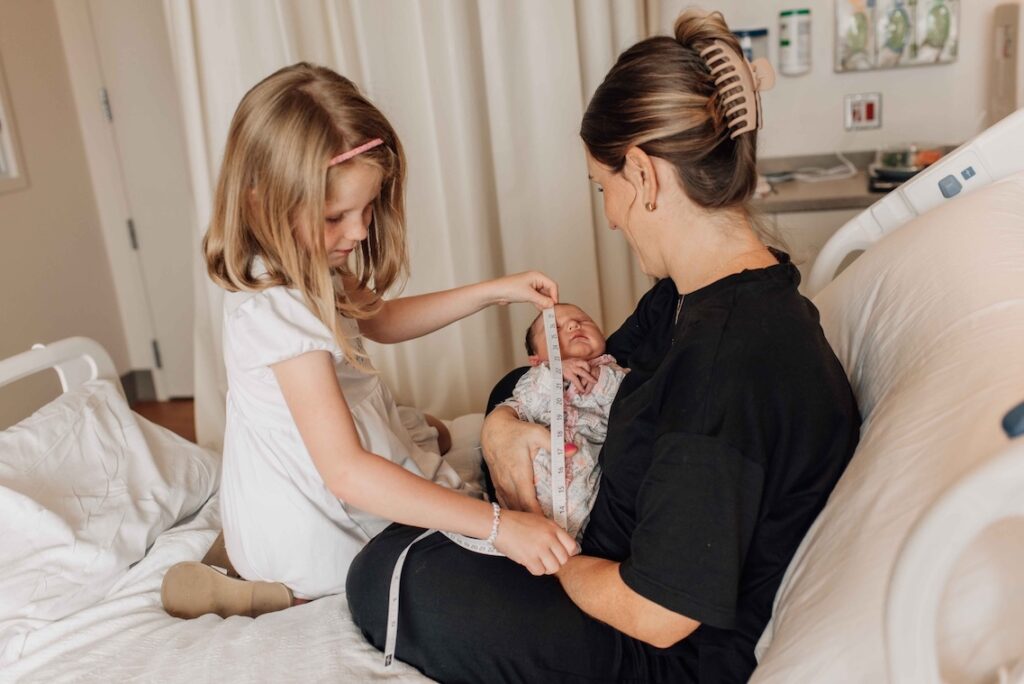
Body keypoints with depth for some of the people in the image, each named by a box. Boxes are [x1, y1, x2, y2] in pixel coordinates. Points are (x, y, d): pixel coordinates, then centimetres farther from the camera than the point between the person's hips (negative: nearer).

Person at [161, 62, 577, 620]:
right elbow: (347, 472, -39)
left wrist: (493, 291, 5)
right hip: (308, 541, -8)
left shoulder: (302, 268, -4)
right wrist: (496, 523, -42)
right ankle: (275, 593, 2)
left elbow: (377, 318, 15)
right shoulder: (281, 313, -34)